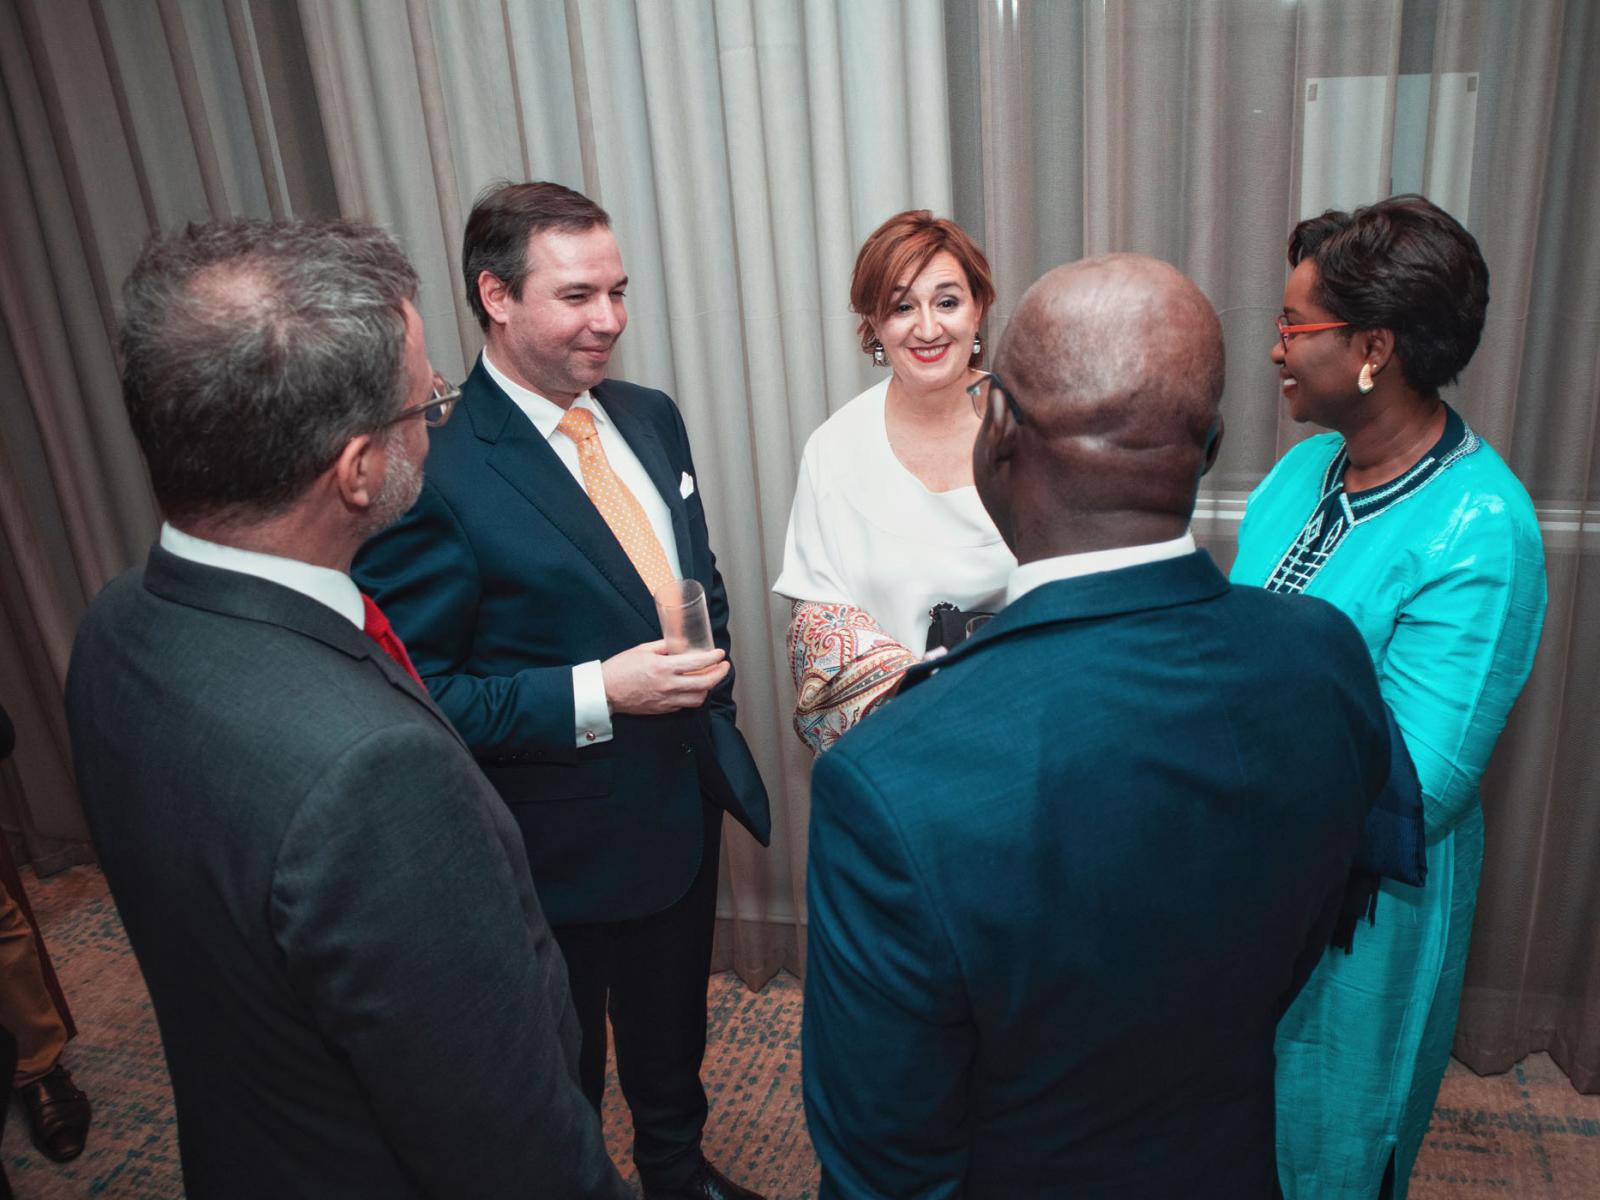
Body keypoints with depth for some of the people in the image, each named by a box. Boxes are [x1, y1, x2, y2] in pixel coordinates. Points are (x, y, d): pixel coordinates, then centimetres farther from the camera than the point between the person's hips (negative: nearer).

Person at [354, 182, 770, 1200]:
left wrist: (710, 711, 3)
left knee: (673, 1037, 30)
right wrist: (598, 693, -29)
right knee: (558, 1088, 20)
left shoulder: (652, 418, 0)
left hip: (686, 806, 7)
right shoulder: (437, 471, -24)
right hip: (562, 846, -6)